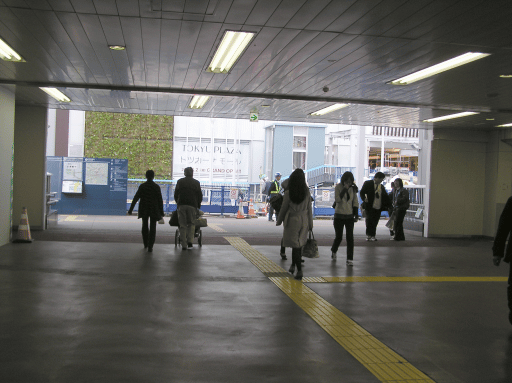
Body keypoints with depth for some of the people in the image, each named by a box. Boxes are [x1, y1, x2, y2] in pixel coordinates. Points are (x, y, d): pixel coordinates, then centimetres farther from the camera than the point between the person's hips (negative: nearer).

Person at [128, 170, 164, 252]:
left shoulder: (142, 186, -5)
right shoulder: (156, 187, -6)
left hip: (144, 209, 2)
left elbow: (136, 198, -7)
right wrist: (161, 212, 2)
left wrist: (130, 210, -4)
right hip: (154, 210, -2)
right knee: (152, 228, 2)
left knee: (145, 226, 21)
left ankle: (146, 244, 29)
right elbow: (160, 200, -6)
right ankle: (150, 246, -7)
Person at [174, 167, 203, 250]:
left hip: (181, 205, 1)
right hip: (192, 205, -1)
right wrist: (198, 205, 21)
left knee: (182, 225, 3)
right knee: (191, 224, 11)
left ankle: (184, 245, 0)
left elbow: (175, 194, 14)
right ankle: (190, 241, -6)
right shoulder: (196, 183, 10)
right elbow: (200, 196, 11)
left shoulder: (180, 181, 13)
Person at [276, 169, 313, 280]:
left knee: (295, 245, 2)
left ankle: (299, 270, -2)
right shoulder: (307, 192, -4)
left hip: (292, 220, -3)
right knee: (299, 244, 17)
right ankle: (293, 265, 29)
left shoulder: (288, 193, -12)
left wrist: (279, 221, 11)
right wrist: (310, 223, 10)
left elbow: (284, 208, -4)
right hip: (304, 220, 3)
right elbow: (309, 208, 1)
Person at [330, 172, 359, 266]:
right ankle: (333, 251, 35)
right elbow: (337, 199, -19)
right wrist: (345, 189, -21)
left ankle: (350, 259, 0)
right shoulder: (338, 187, -6)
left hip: (349, 216, 2)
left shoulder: (353, 188, 5)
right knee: (339, 237, 4)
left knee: (350, 237, -5)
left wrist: (356, 215, 4)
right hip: (339, 216, -2)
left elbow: (355, 202, 11)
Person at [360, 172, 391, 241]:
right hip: (369, 207, -4)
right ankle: (368, 235, 4)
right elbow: (362, 193, -1)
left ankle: (372, 236, 10)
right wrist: (364, 199, -19)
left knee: (375, 222, 4)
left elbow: (385, 196, 22)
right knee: (369, 220, -5)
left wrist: (388, 204, 10)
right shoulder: (368, 183, 2)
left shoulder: (381, 186, 17)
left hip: (378, 208, 4)